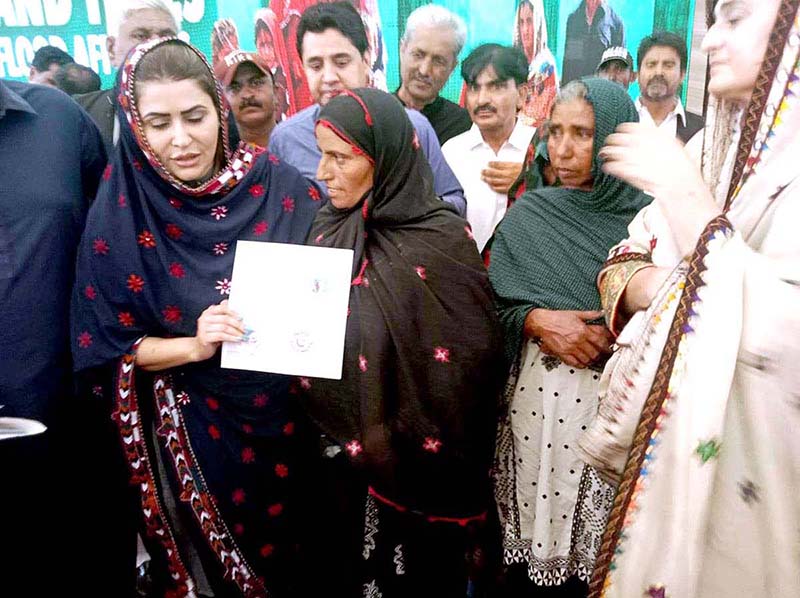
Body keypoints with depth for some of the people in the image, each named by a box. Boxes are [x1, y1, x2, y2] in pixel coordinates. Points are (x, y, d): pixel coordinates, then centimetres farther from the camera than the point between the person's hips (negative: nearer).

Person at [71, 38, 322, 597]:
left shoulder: (280, 185, -9)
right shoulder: (119, 215, -10)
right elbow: (107, 347, -7)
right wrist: (194, 346, -22)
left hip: (293, 415, 2)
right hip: (194, 430, -1)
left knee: (301, 550, 21)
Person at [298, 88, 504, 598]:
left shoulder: (442, 243, -18)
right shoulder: (331, 228, 0)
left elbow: (467, 362, -16)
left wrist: (392, 440, -13)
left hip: (411, 473, -5)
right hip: (336, 460, 5)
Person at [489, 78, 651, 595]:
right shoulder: (528, 215, 3)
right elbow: (495, 308, 4)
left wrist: (612, 336, -15)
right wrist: (537, 320, -14)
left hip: (617, 400, -1)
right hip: (535, 394, 2)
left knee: (603, 548, 8)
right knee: (535, 529, 11)